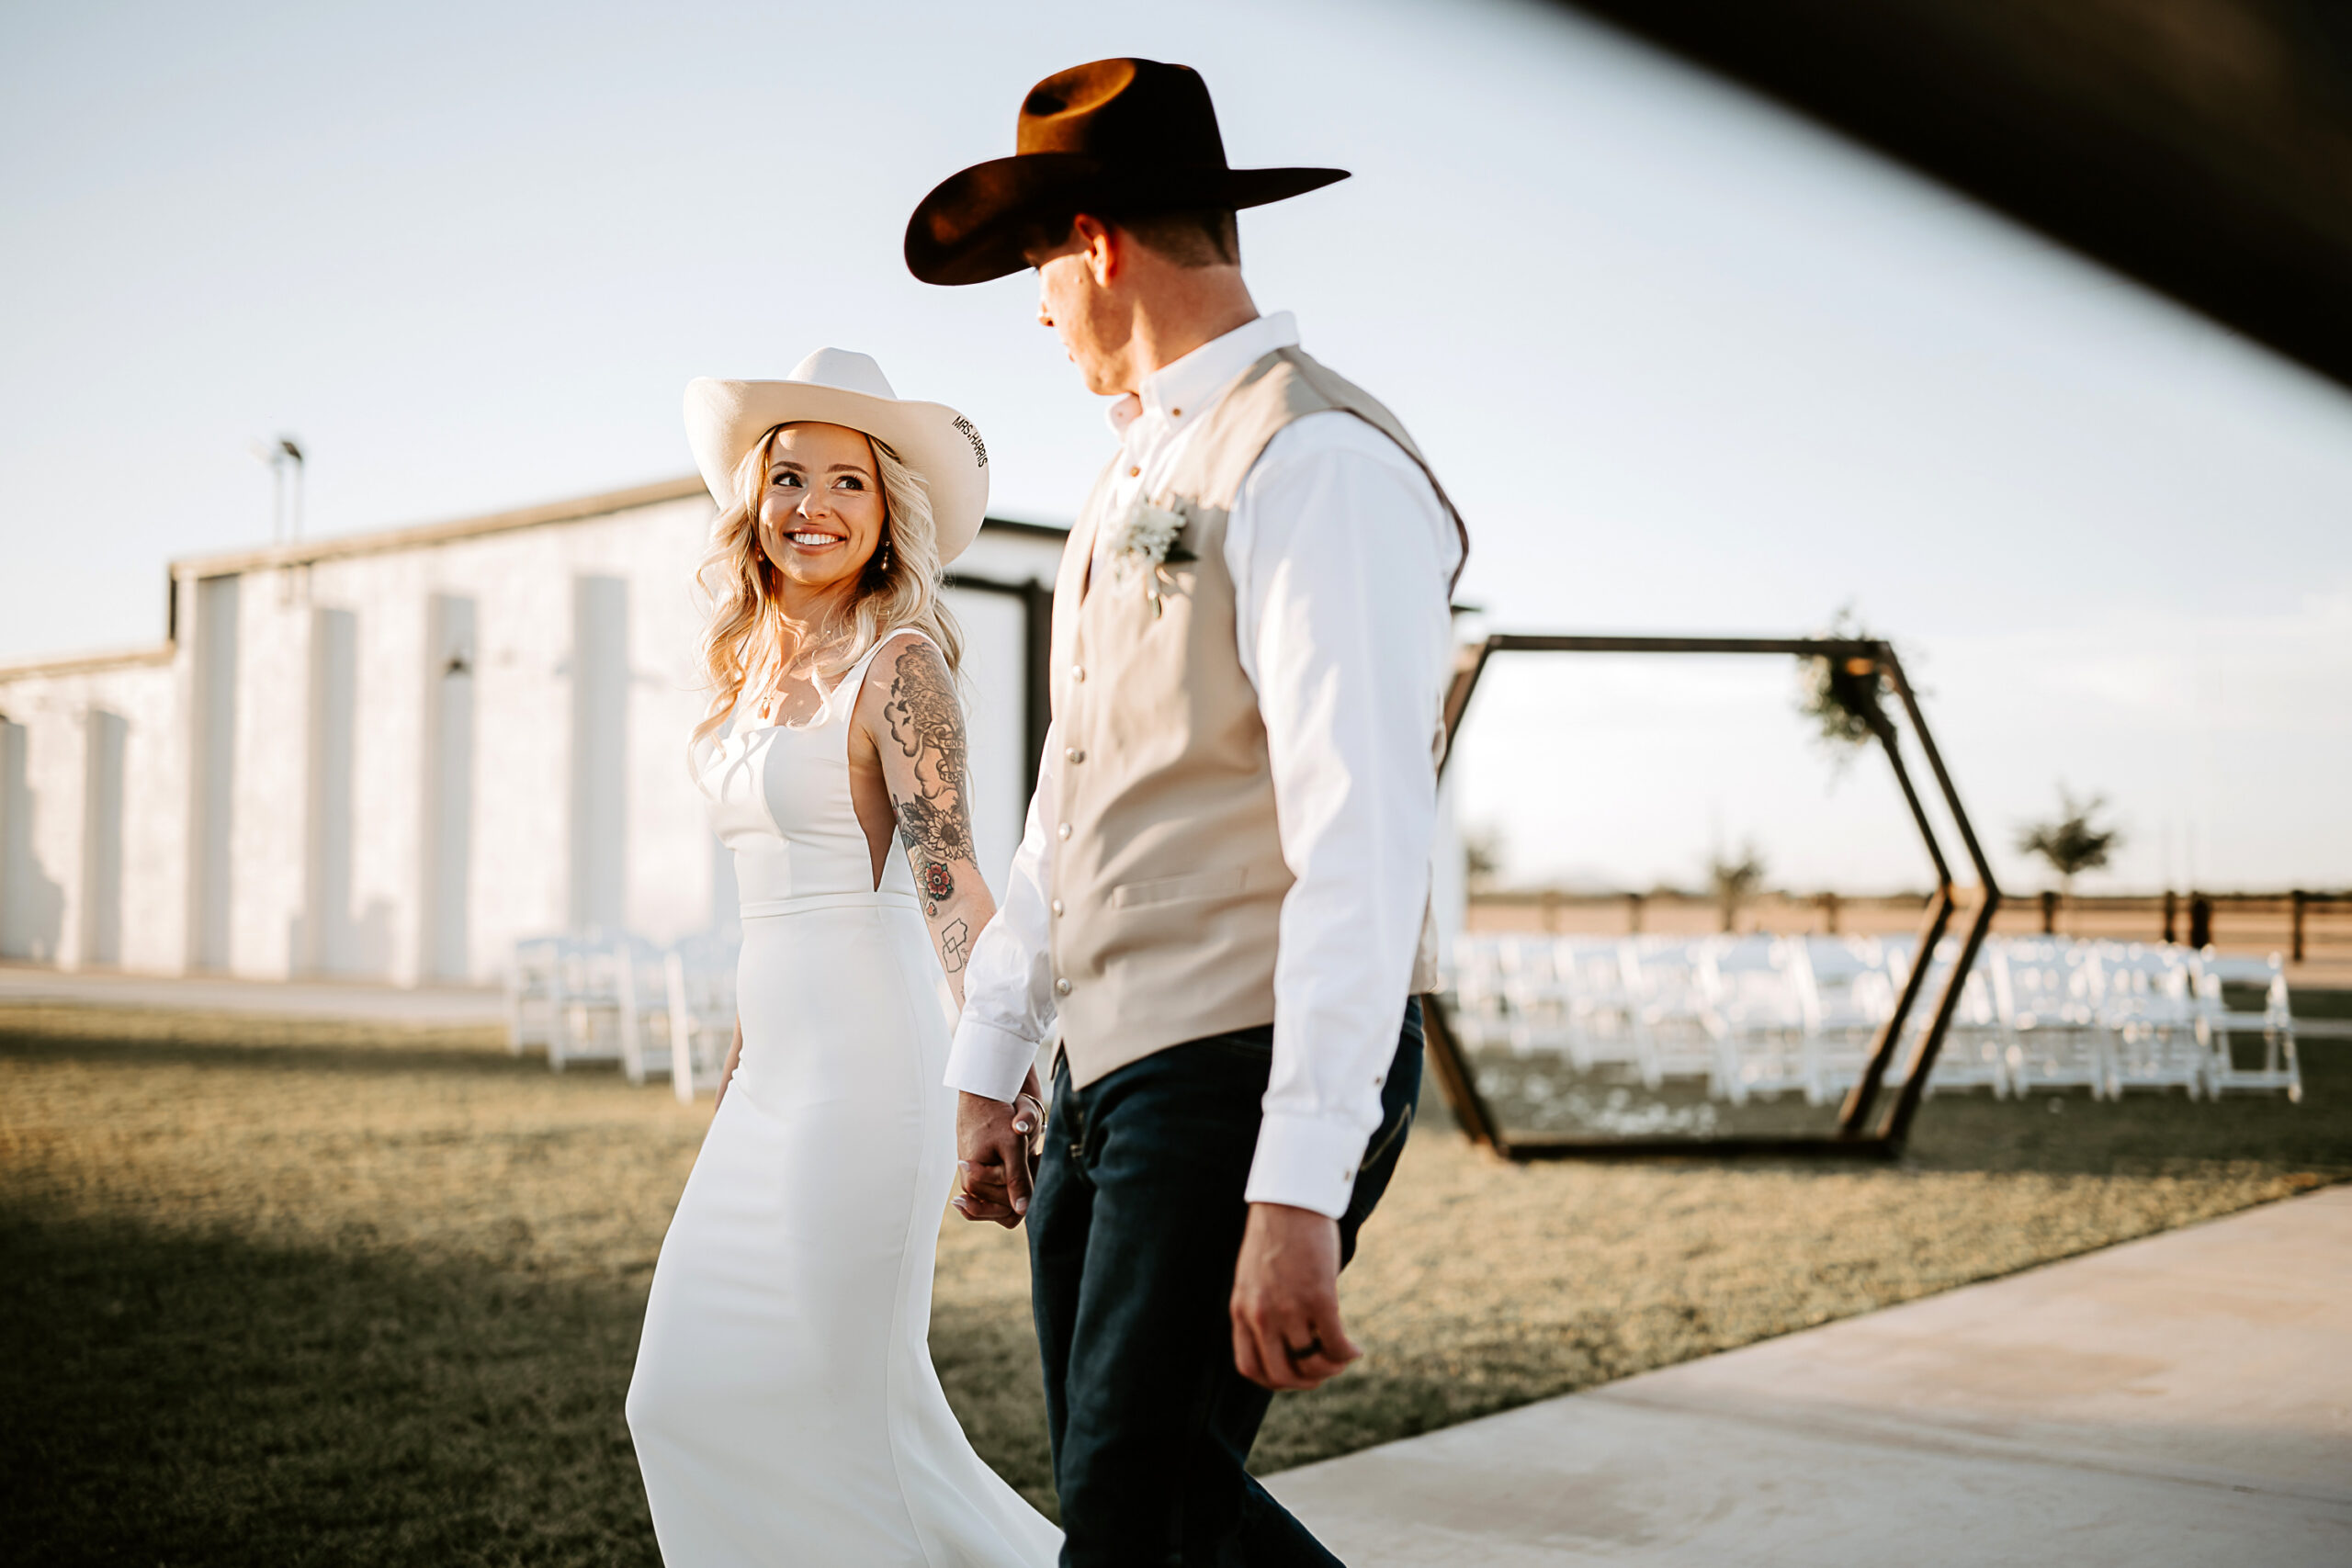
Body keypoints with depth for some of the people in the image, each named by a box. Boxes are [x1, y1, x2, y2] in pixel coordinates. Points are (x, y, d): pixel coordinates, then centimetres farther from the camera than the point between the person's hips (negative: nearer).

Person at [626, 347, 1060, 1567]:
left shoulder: (897, 663, -11)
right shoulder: (756, 664, 12)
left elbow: (945, 876, -23)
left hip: (864, 1060, -8)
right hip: (774, 1064, 8)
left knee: (844, 1396, 0)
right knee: (696, 1388, 12)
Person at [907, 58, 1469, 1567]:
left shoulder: (1317, 463, -12)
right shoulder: (1135, 479, 18)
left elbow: (1363, 840, -21)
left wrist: (1298, 1190, -25)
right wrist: (990, 1065, 21)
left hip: (1248, 1077, -9)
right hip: (1110, 1080, 9)